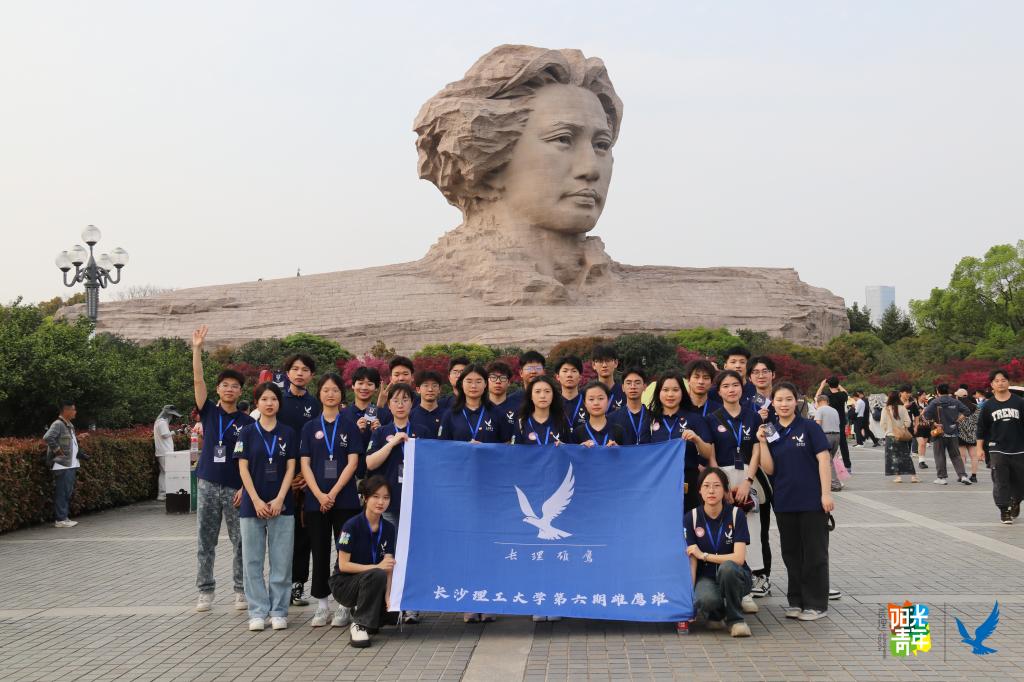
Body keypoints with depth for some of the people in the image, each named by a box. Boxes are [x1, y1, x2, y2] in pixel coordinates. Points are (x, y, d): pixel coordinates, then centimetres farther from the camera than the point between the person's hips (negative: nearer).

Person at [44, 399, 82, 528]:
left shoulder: (69, 425, 16)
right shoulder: (58, 424, -13)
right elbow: (47, 437, -25)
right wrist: (57, 450, -17)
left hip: (71, 464, 10)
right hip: (62, 464, -10)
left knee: (68, 492, 14)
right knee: (62, 492, -6)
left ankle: (64, 517, 21)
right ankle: (60, 520, -3)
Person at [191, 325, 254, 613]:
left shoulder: (247, 423, 1)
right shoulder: (209, 412, 4)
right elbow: (198, 381, -7)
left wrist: (246, 488, -9)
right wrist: (197, 349, -16)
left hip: (235, 488, -1)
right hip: (207, 485, 1)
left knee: (241, 541, 2)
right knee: (205, 542, 6)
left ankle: (242, 590, 12)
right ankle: (205, 591, 15)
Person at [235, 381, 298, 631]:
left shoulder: (287, 433, 6)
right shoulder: (248, 432, 4)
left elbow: (290, 468, 2)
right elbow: (243, 468, 0)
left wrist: (279, 500, -9)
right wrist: (256, 501, -9)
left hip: (281, 505, 0)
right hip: (253, 503, 0)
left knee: (281, 561, 1)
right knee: (253, 560, 3)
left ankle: (278, 611, 10)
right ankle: (257, 612, 10)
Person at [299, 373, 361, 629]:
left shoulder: (350, 426, 5)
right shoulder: (310, 427, 8)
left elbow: (353, 462, -3)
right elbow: (305, 464, 2)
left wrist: (333, 493, -13)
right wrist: (319, 495, -11)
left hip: (345, 499, -1)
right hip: (315, 500, 2)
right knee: (320, 552, 5)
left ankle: (344, 606, 6)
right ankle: (321, 605, 14)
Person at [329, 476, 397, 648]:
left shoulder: (389, 529, -3)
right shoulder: (352, 526, -16)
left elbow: (389, 566, -11)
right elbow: (343, 565, -17)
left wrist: (387, 594, -27)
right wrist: (376, 567, -27)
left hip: (372, 585, 5)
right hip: (344, 583, -5)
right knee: (376, 576, -34)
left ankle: (360, 609, 9)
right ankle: (359, 625, -20)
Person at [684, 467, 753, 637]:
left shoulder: (736, 515, -10)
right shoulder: (691, 518, -6)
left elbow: (739, 558, -18)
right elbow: (691, 560, -10)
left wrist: (704, 555, -16)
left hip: (734, 577, 0)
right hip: (706, 577, 0)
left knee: (727, 567, -36)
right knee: (706, 599, -35)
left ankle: (735, 619, -12)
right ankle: (715, 614, 4)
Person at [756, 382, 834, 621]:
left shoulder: (809, 427, -3)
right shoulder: (771, 431, 8)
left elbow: (823, 459, -8)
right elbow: (769, 469, 3)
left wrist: (826, 493, -14)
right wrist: (762, 442, -7)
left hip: (812, 501, -4)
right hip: (784, 502, 4)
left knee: (814, 553, 2)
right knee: (791, 552, 12)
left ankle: (816, 604, 11)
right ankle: (796, 601, 22)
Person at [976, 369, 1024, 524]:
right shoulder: (988, 405, 3)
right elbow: (981, 428, 8)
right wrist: (980, 448, 4)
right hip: (997, 450, 0)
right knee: (1000, 482, -6)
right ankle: (1004, 511, 2)